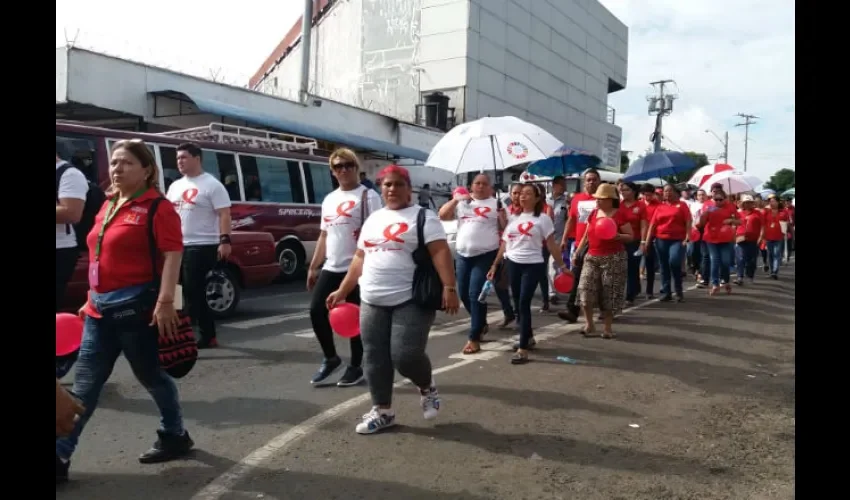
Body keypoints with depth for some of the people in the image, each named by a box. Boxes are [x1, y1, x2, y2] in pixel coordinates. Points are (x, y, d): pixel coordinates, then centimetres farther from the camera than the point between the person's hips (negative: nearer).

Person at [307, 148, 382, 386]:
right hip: (331, 268, 7)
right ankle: (331, 358, 22)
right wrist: (313, 267, 18)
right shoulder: (329, 199, 17)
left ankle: (355, 367, 16)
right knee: (317, 310, 3)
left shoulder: (367, 196, -5)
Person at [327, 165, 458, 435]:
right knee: (375, 359, 8)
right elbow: (360, 259, 21)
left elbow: (441, 253, -12)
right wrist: (342, 291, 20)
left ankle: (427, 387, 20)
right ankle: (382, 411, 23)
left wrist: (449, 288, -23)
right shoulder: (372, 220, 17)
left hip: (411, 301, -6)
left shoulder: (423, 217, -3)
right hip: (372, 303, 6)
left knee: (405, 356, -13)